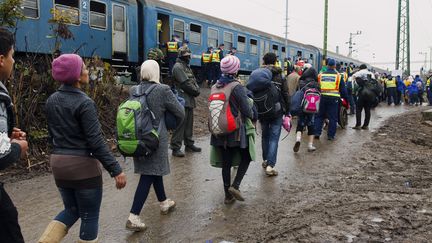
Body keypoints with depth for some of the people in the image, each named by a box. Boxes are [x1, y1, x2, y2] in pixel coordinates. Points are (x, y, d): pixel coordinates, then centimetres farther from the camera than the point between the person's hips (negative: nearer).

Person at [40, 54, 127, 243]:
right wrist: (115, 169, -18)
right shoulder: (84, 103, -17)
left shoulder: (51, 101, 5)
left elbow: (52, 135, 14)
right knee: (89, 216, 9)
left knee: (71, 210, 23)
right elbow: (96, 141, -21)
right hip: (83, 165, -7)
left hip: (58, 163, 7)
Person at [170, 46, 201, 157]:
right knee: (180, 124, -9)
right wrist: (195, 91, -7)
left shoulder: (187, 66, 21)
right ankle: (176, 148, -5)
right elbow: (185, 83, -16)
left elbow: (193, 81, 19)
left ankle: (189, 144, 24)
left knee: (189, 124, 15)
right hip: (183, 100, -10)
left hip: (190, 100, 10)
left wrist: (197, 89, -1)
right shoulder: (178, 67, -9)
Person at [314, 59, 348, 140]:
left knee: (319, 116, 12)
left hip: (322, 97, 2)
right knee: (333, 117, 5)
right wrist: (345, 98, 14)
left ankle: (317, 133, 8)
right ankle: (331, 135, 7)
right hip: (334, 98, -2)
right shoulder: (338, 76, 3)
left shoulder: (320, 75, 8)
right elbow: (343, 89, 6)